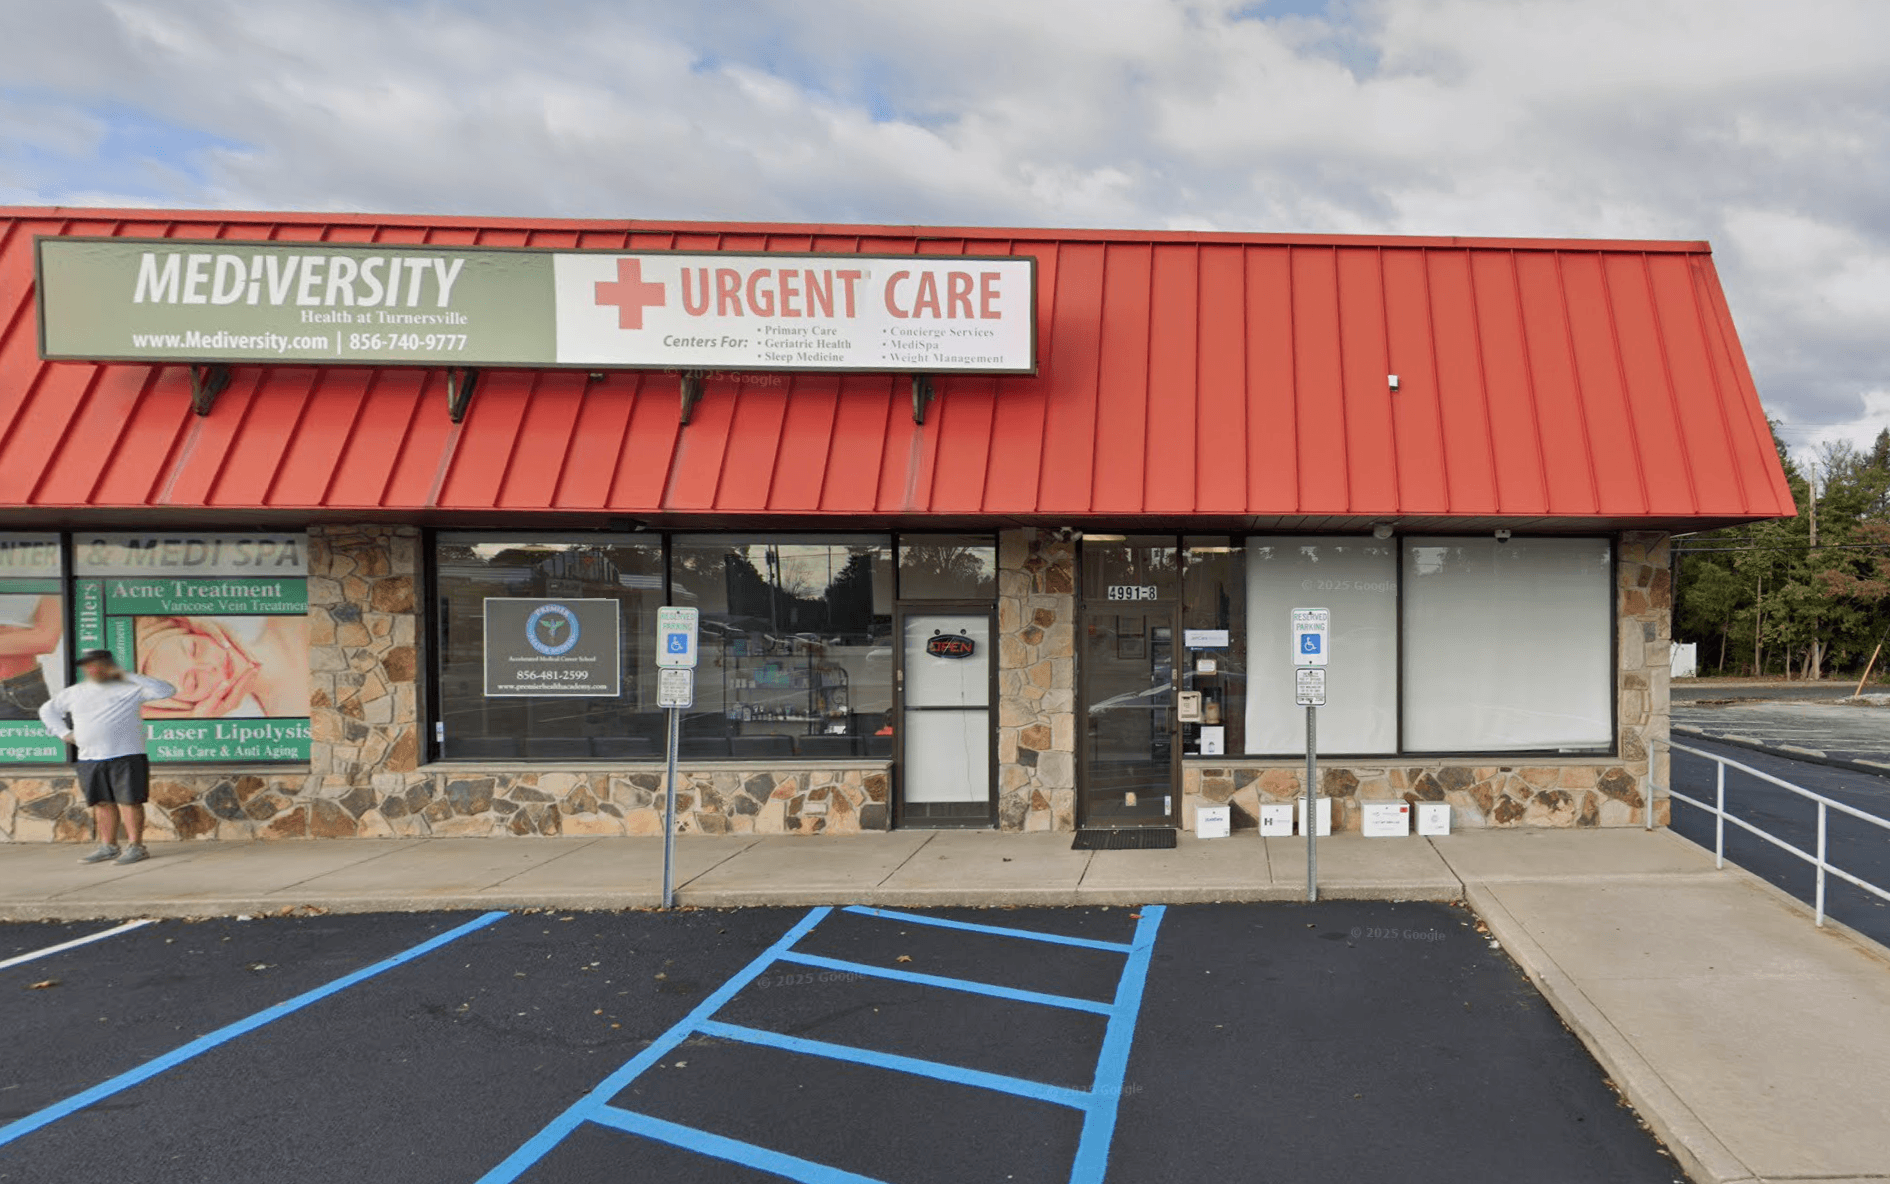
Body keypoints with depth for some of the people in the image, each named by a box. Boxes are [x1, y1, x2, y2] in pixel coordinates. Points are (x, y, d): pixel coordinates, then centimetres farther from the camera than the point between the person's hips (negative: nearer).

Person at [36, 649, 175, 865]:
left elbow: (166, 691, -12)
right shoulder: (76, 692, 17)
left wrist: (128, 676, -11)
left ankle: (135, 846, 0)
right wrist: (64, 733, 15)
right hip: (89, 760, 5)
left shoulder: (130, 688, 0)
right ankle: (108, 846, 18)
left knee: (129, 802, -5)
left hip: (126, 757, -5)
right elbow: (48, 710, 30)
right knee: (102, 803, 10)